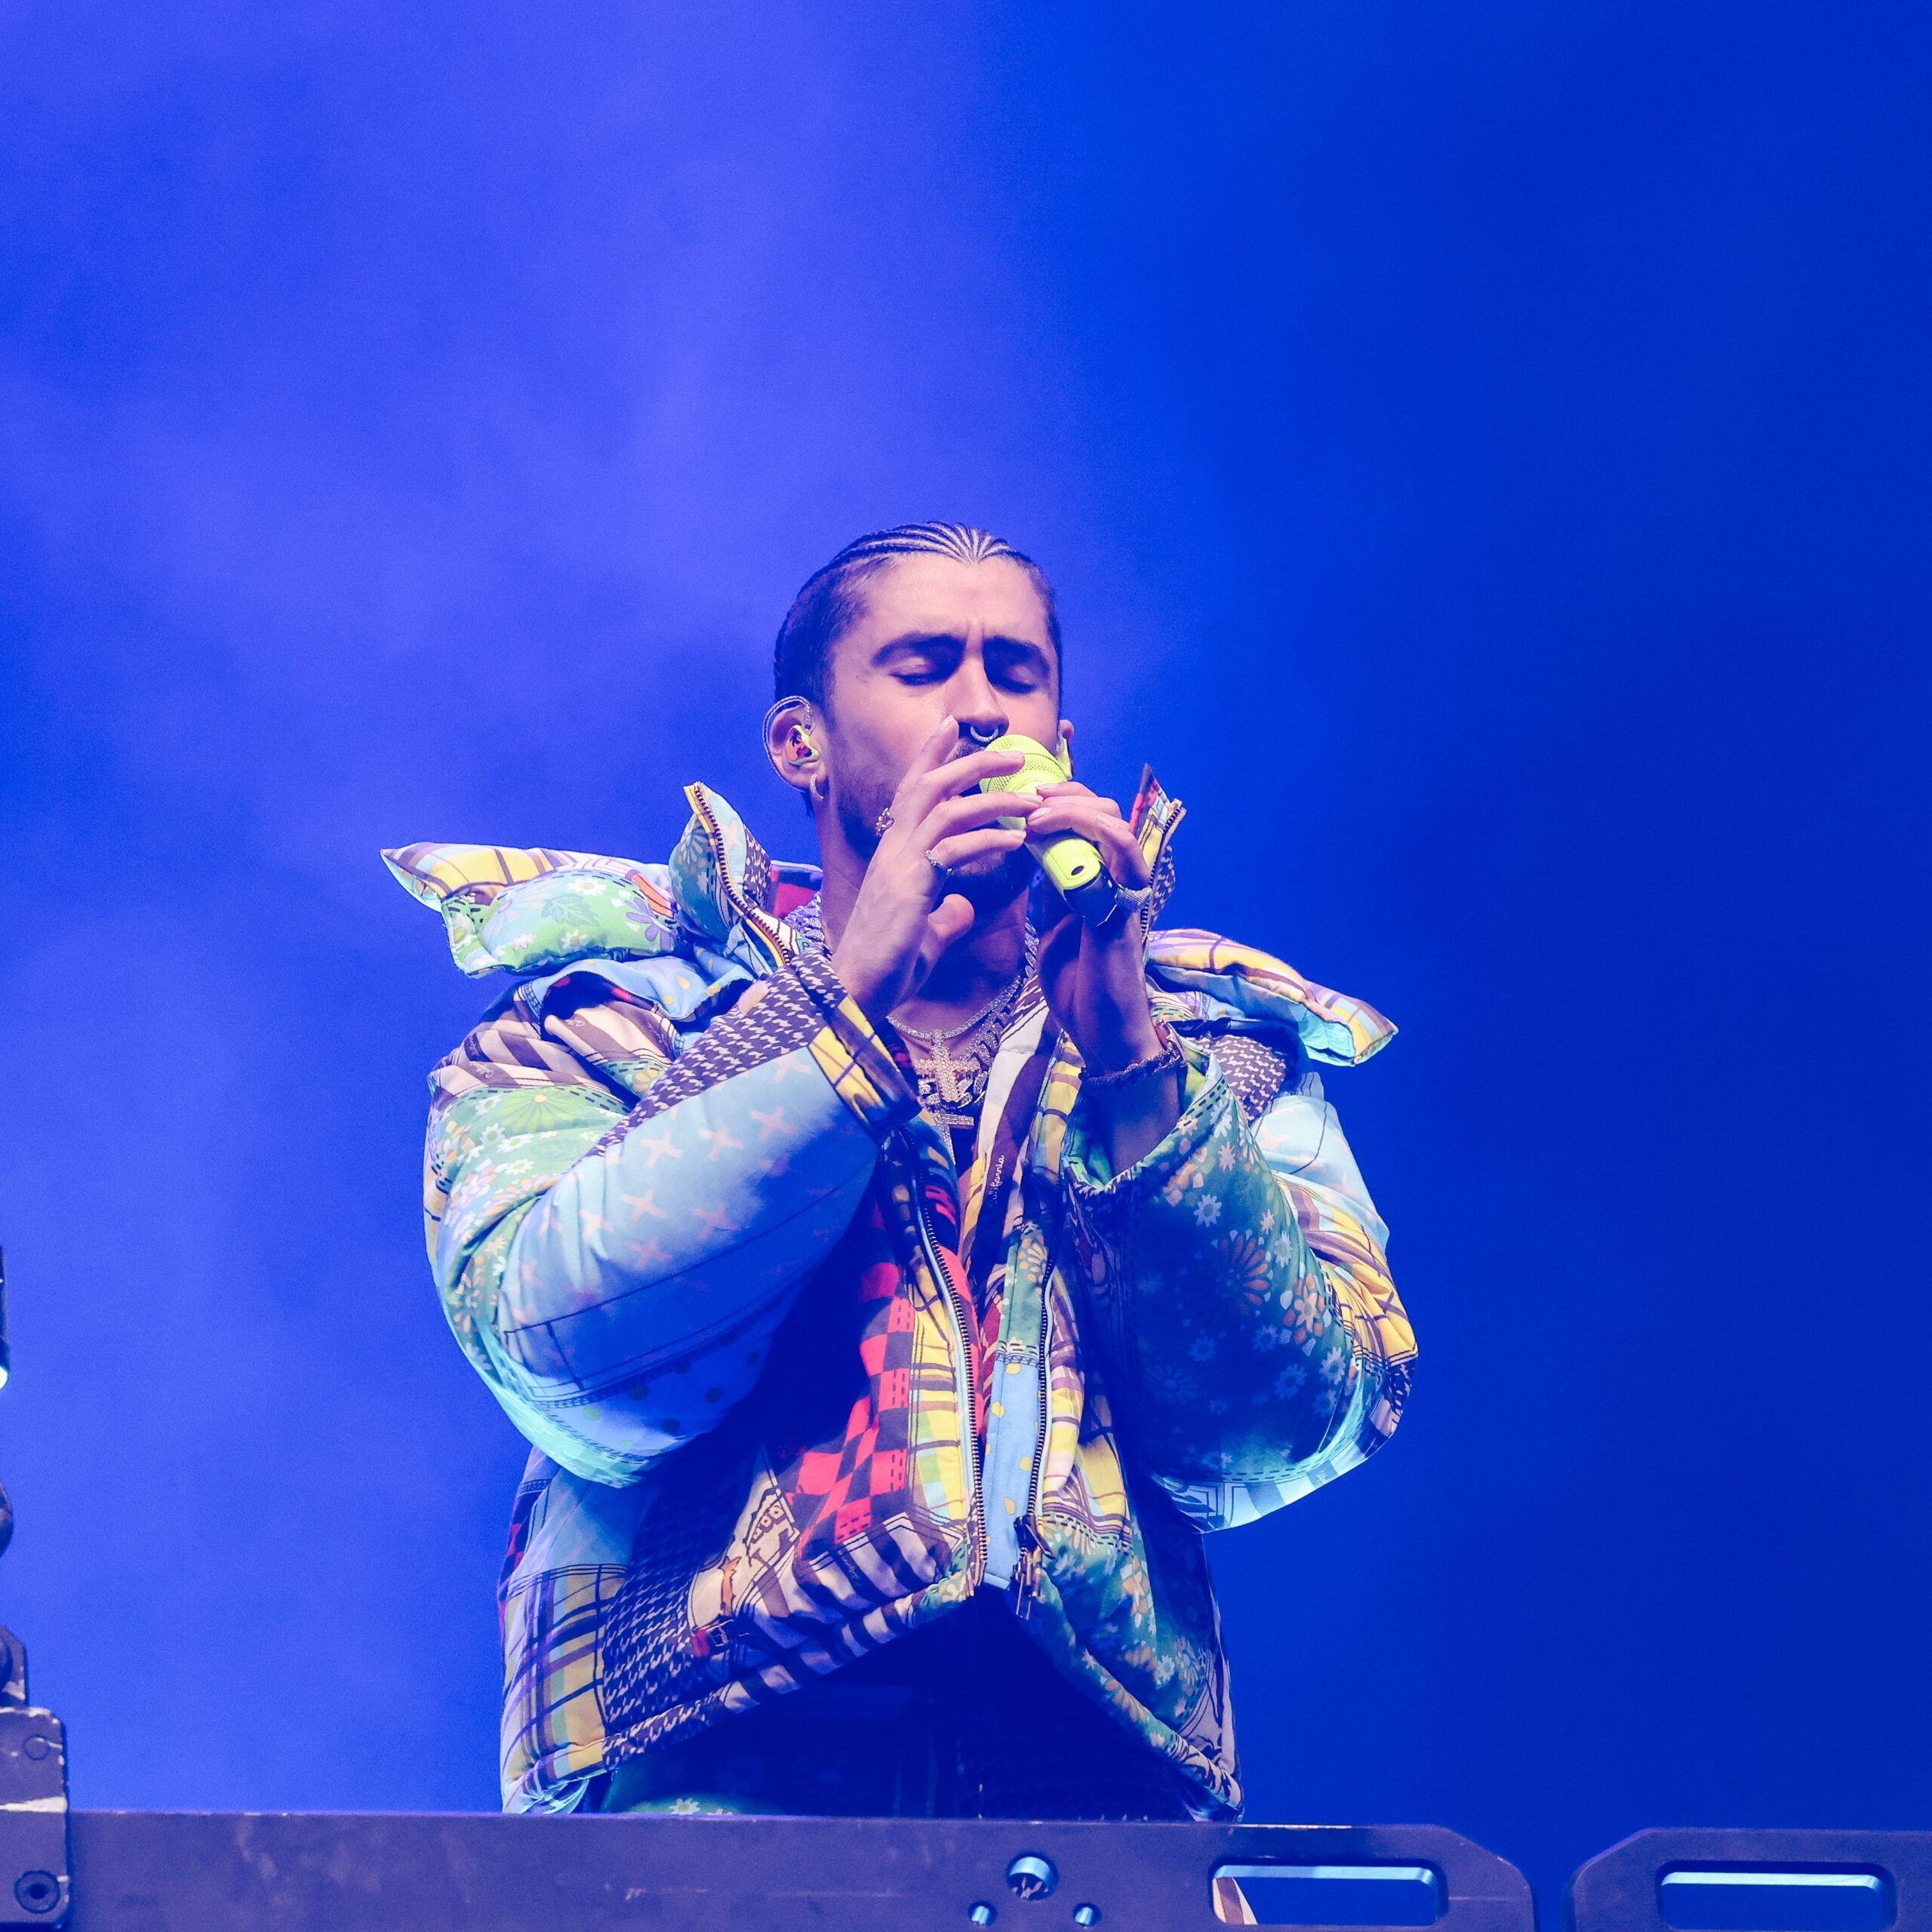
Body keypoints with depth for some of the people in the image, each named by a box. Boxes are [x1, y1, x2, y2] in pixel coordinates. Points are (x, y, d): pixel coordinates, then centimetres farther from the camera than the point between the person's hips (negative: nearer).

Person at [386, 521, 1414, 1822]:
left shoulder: (1221, 1046, 18)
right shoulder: (613, 1007, 13)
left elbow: (1284, 1434, 3)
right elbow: (569, 1358, -6)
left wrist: (1134, 1059, -6)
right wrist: (856, 990, -7)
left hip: (1100, 1774, 2)